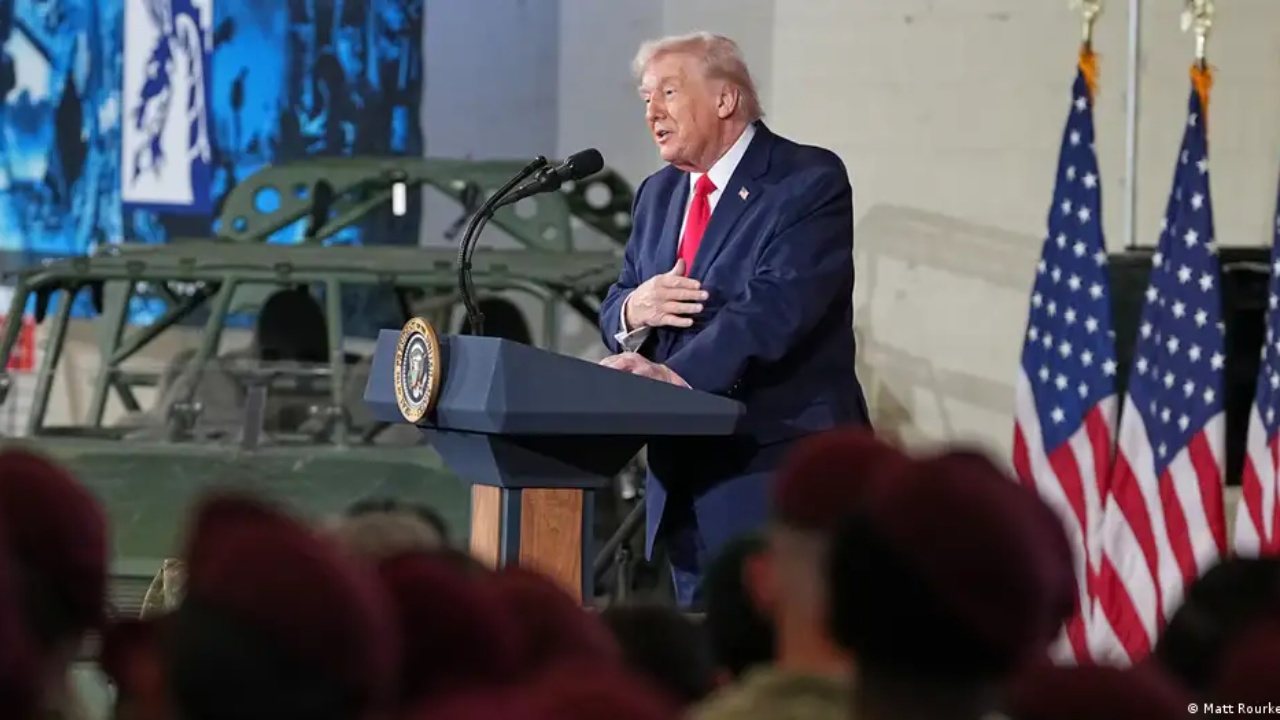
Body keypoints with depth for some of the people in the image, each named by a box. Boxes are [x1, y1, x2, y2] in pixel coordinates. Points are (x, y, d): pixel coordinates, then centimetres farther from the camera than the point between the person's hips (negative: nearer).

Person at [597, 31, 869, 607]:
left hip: (781, 469, -7)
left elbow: (774, 306, -22)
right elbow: (616, 313, 16)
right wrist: (633, 311, -9)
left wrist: (678, 374, -34)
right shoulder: (658, 194, 16)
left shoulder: (811, 182, -9)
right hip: (683, 473, 7)